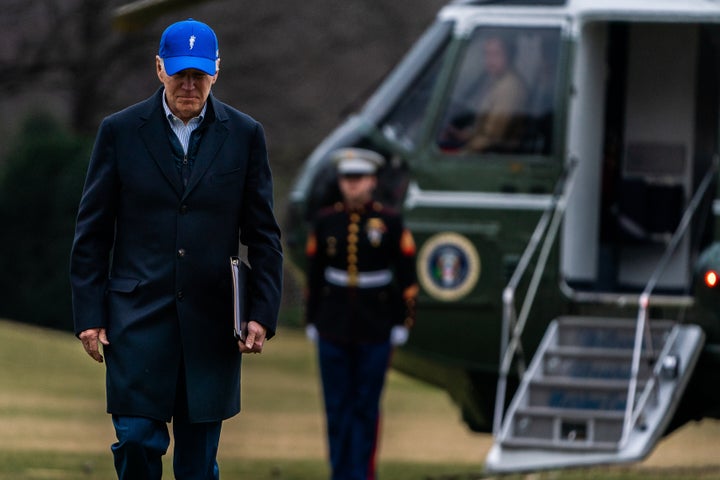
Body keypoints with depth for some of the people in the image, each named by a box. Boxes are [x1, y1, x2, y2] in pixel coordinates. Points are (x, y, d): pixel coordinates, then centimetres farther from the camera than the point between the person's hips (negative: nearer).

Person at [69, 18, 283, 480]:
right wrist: (89, 315, -1)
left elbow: (264, 234, 7)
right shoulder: (121, 131, 2)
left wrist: (263, 313, -1)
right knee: (137, 439, -9)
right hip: (139, 314, -1)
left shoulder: (244, 135, 5)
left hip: (212, 318, 1)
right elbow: (92, 231, 4)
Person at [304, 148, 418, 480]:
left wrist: (402, 324, -3)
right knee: (337, 406, 3)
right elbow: (314, 275, 8)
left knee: (366, 407, 0)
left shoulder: (390, 223, -3)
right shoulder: (326, 222, 3)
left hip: (375, 329, -2)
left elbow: (406, 277, 0)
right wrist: (312, 322, 8)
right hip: (334, 328, 2)